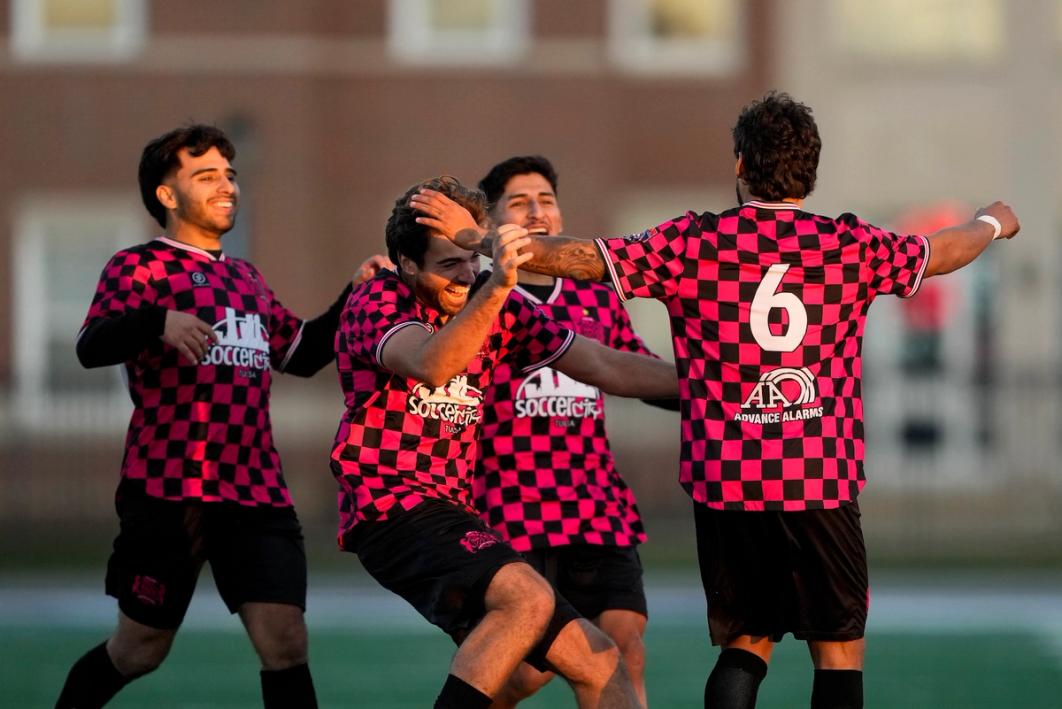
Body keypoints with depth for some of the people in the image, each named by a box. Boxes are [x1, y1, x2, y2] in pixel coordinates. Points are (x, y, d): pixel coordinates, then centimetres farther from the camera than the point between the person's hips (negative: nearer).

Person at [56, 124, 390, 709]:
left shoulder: (246, 279, 20)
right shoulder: (139, 266, -2)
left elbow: (300, 353, 31)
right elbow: (91, 347, -19)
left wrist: (354, 297, 18)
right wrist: (158, 321, -38)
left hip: (256, 491, 5)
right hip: (168, 490, -5)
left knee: (285, 643, -9)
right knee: (140, 648, 5)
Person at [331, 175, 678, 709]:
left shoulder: (499, 307, 9)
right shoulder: (377, 302, -10)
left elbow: (600, 366, 13)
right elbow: (430, 365, -31)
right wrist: (496, 289, -45)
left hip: (455, 515, 8)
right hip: (392, 508, -8)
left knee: (598, 663, 3)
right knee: (527, 599, -33)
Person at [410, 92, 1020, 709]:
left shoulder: (691, 244, -2)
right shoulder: (850, 246, 1)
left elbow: (573, 257, 0)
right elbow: (943, 253, 19)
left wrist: (474, 238, 14)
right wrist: (992, 223, 42)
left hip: (724, 486, 1)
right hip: (823, 485, -1)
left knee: (745, 641, 13)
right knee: (839, 650, 6)